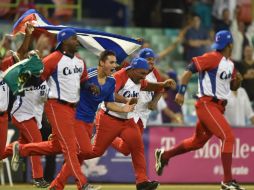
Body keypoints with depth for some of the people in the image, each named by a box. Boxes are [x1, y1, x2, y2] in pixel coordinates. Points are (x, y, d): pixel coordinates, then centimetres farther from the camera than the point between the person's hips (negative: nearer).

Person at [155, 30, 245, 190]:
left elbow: (233, 87, 23)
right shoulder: (213, 58, -12)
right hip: (207, 105, -9)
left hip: (219, 107, 9)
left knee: (198, 141, 19)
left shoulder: (230, 64, 13)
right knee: (228, 137, -18)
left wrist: (238, 80, 0)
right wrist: (181, 92, -21)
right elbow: (190, 69, -15)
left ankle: (164, 155, 36)